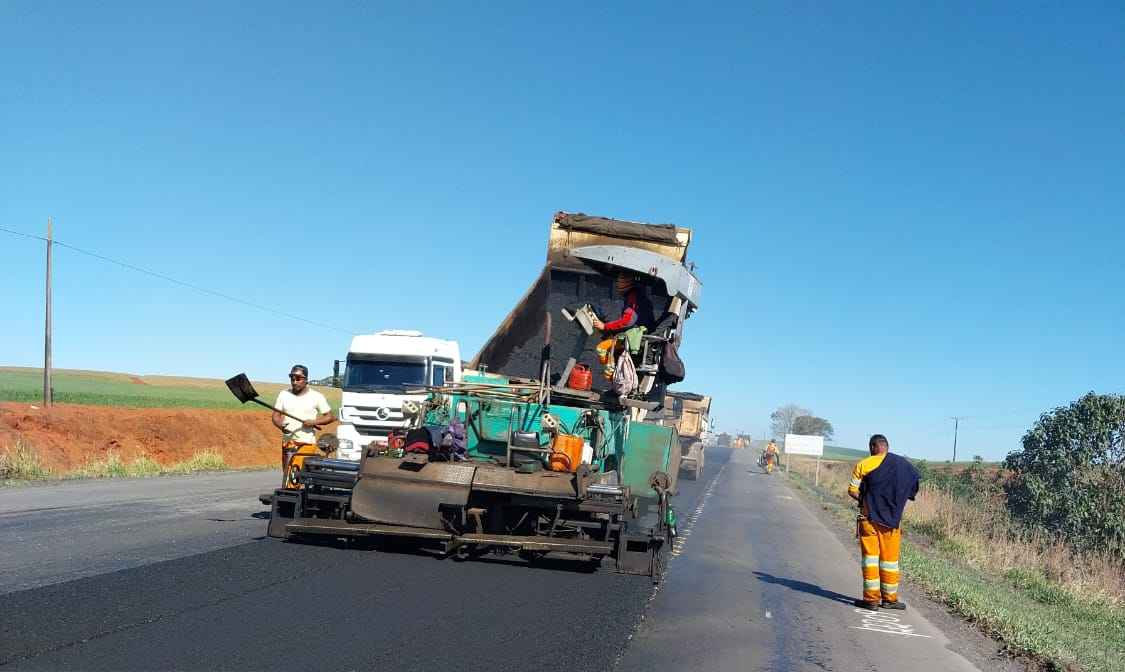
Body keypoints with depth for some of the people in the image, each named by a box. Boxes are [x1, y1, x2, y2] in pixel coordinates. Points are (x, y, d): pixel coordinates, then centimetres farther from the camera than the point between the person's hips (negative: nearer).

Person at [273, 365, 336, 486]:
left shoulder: (316, 397, 0)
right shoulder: (283, 394, 10)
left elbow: (331, 417, 3)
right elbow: (276, 415, 7)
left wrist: (314, 422, -14)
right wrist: (280, 425, -15)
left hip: (306, 443, -4)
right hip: (287, 442, 4)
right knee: (286, 475, 6)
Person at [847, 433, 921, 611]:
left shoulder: (864, 465, -6)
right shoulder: (906, 466, 2)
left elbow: (852, 491, -6)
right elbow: (912, 492, 6)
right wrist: (894, 499, 14)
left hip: (869, 517, -2)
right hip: (892, 519, 2)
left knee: (870, 556, 4)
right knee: (889, 558, 11)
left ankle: (871, 598, 4)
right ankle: (890, 598, 18)